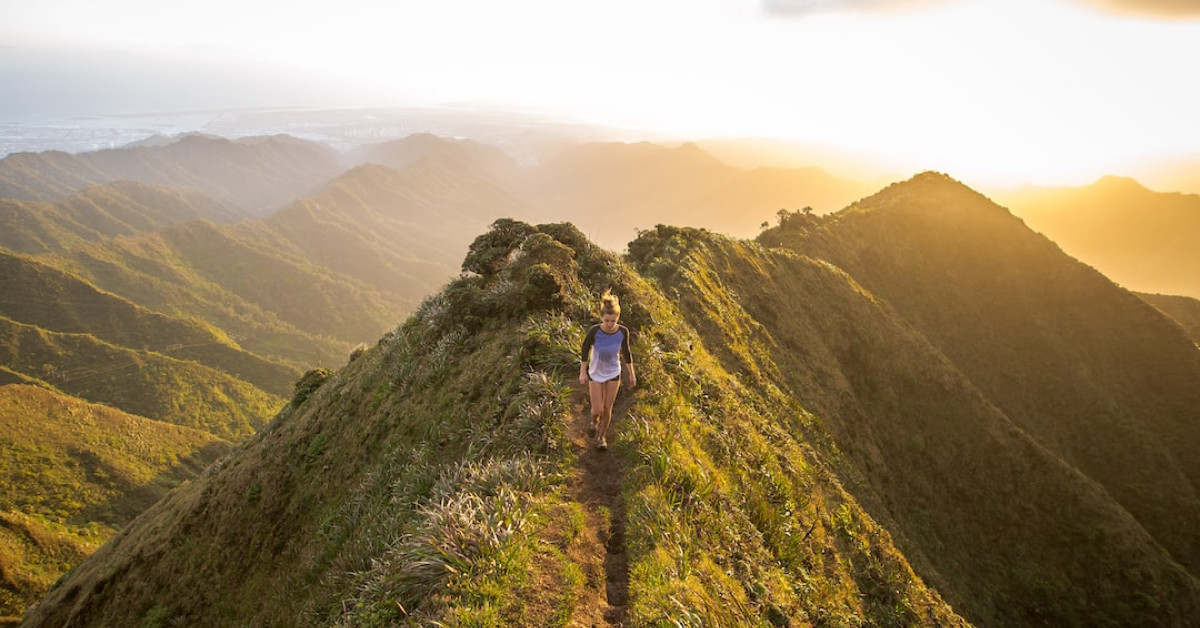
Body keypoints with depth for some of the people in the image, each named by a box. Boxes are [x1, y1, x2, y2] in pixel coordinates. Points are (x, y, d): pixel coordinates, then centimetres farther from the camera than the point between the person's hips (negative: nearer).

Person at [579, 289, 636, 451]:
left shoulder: (623, 331, -20)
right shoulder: (594, 331, -26)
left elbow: (626, 352, -3)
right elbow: (585, 349, -10)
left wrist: (631, 374, 4)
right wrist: (582, 372, -7)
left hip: (613, 374, 1)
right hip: (595, 374, -1)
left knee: (607, 409, 10)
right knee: (597, 410, 0)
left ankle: (601, 436, 34)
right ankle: (594, 422, 38)